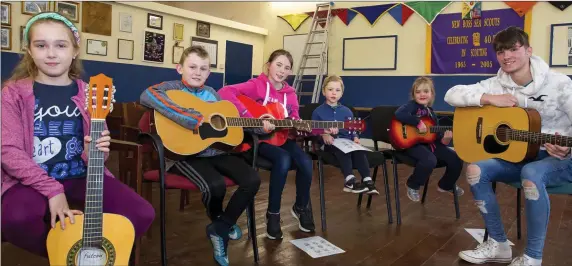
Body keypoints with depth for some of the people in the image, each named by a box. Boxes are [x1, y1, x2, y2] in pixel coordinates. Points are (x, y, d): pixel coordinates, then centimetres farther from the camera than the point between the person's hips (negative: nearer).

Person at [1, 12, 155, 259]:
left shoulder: (88, 94, 6)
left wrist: (99, 150, -16)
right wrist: (52, 190, -20)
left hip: (83, 176, 2)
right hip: (34, 181, -2)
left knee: (142, 213, -17)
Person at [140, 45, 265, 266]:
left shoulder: (211, 93, 15)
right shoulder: (172, 88, -5)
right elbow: (147, 96, -28)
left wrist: (260, 127, 10)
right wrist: (194, 119, -32)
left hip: (215, 151, 7)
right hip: (185, 153, -6)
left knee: (252, 180, -10)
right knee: (215, 185, -31)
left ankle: (219, 229, 5)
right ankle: (220, 221, 8)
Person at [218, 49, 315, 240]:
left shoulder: (290, 94, 10)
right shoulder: (256, 85, -8)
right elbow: (225, 92, -23)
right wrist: (250, 118, -28)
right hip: (258, 138, -5)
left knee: (305, 162, -22)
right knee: (283, 159, -34)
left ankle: (301, 207, 8)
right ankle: (273, 213, -13)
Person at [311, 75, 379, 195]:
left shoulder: (347, 111, 15)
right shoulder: (318, 112, 5)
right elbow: (313, 130, 4)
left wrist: (355, 137, -3)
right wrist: (323, 134, -16)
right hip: (330, 144, -3)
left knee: (360, 151, -28)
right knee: (343, 151, -36)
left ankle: (367, 181, -31)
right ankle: (350, 181, -39)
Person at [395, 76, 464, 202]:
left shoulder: (431, 112, 13)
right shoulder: (412, 105, -9)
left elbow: (436, 133, 14)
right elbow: (399, 114, -30)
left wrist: (444, 139, -8)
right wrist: (418, 123, -28)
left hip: (430, 143, 8)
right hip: (412, 143, -8)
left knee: (456, 159, 1)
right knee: (430, 160, -35)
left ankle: (446, 185, 30)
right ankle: (412, 186, -8)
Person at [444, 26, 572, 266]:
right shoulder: (496, 85, -1)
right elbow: (452, 95, -9)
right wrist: (489, 99, -21)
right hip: (519, 157, 5)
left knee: (531, 173, -38)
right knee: (475, 170, -20)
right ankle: (498, 244, -4)